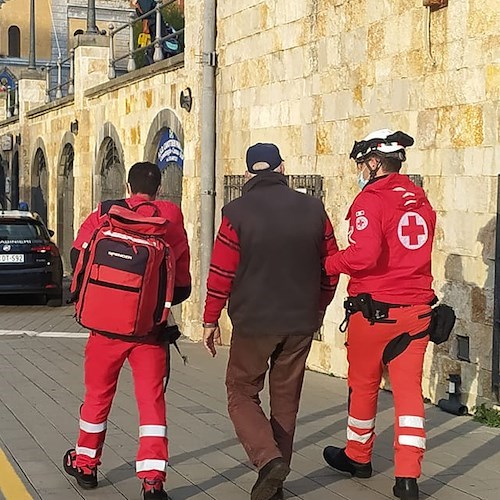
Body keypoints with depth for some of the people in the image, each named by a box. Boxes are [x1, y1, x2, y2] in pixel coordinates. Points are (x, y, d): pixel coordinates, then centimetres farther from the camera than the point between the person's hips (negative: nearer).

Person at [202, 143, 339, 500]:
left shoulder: (238, 213, -10)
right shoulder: (313, 209, 1)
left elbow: (221, 273, -8)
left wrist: (210, 320, 3)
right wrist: (319, 307, 24)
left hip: (253, 324, -4)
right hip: (301, 324, 4)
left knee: (242, 394, 11)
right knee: (286, 400, 15)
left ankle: (268, 459, -11)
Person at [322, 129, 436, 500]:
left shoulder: (371, 199, -13)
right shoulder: (421, 200, 9)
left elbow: (364, 255, -25)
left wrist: (327, 264, -11)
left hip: (374, 309, -5)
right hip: (416, 307, 5)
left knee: (363, 385, 13)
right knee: (409, 388, 5)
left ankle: (358, 457, 31)